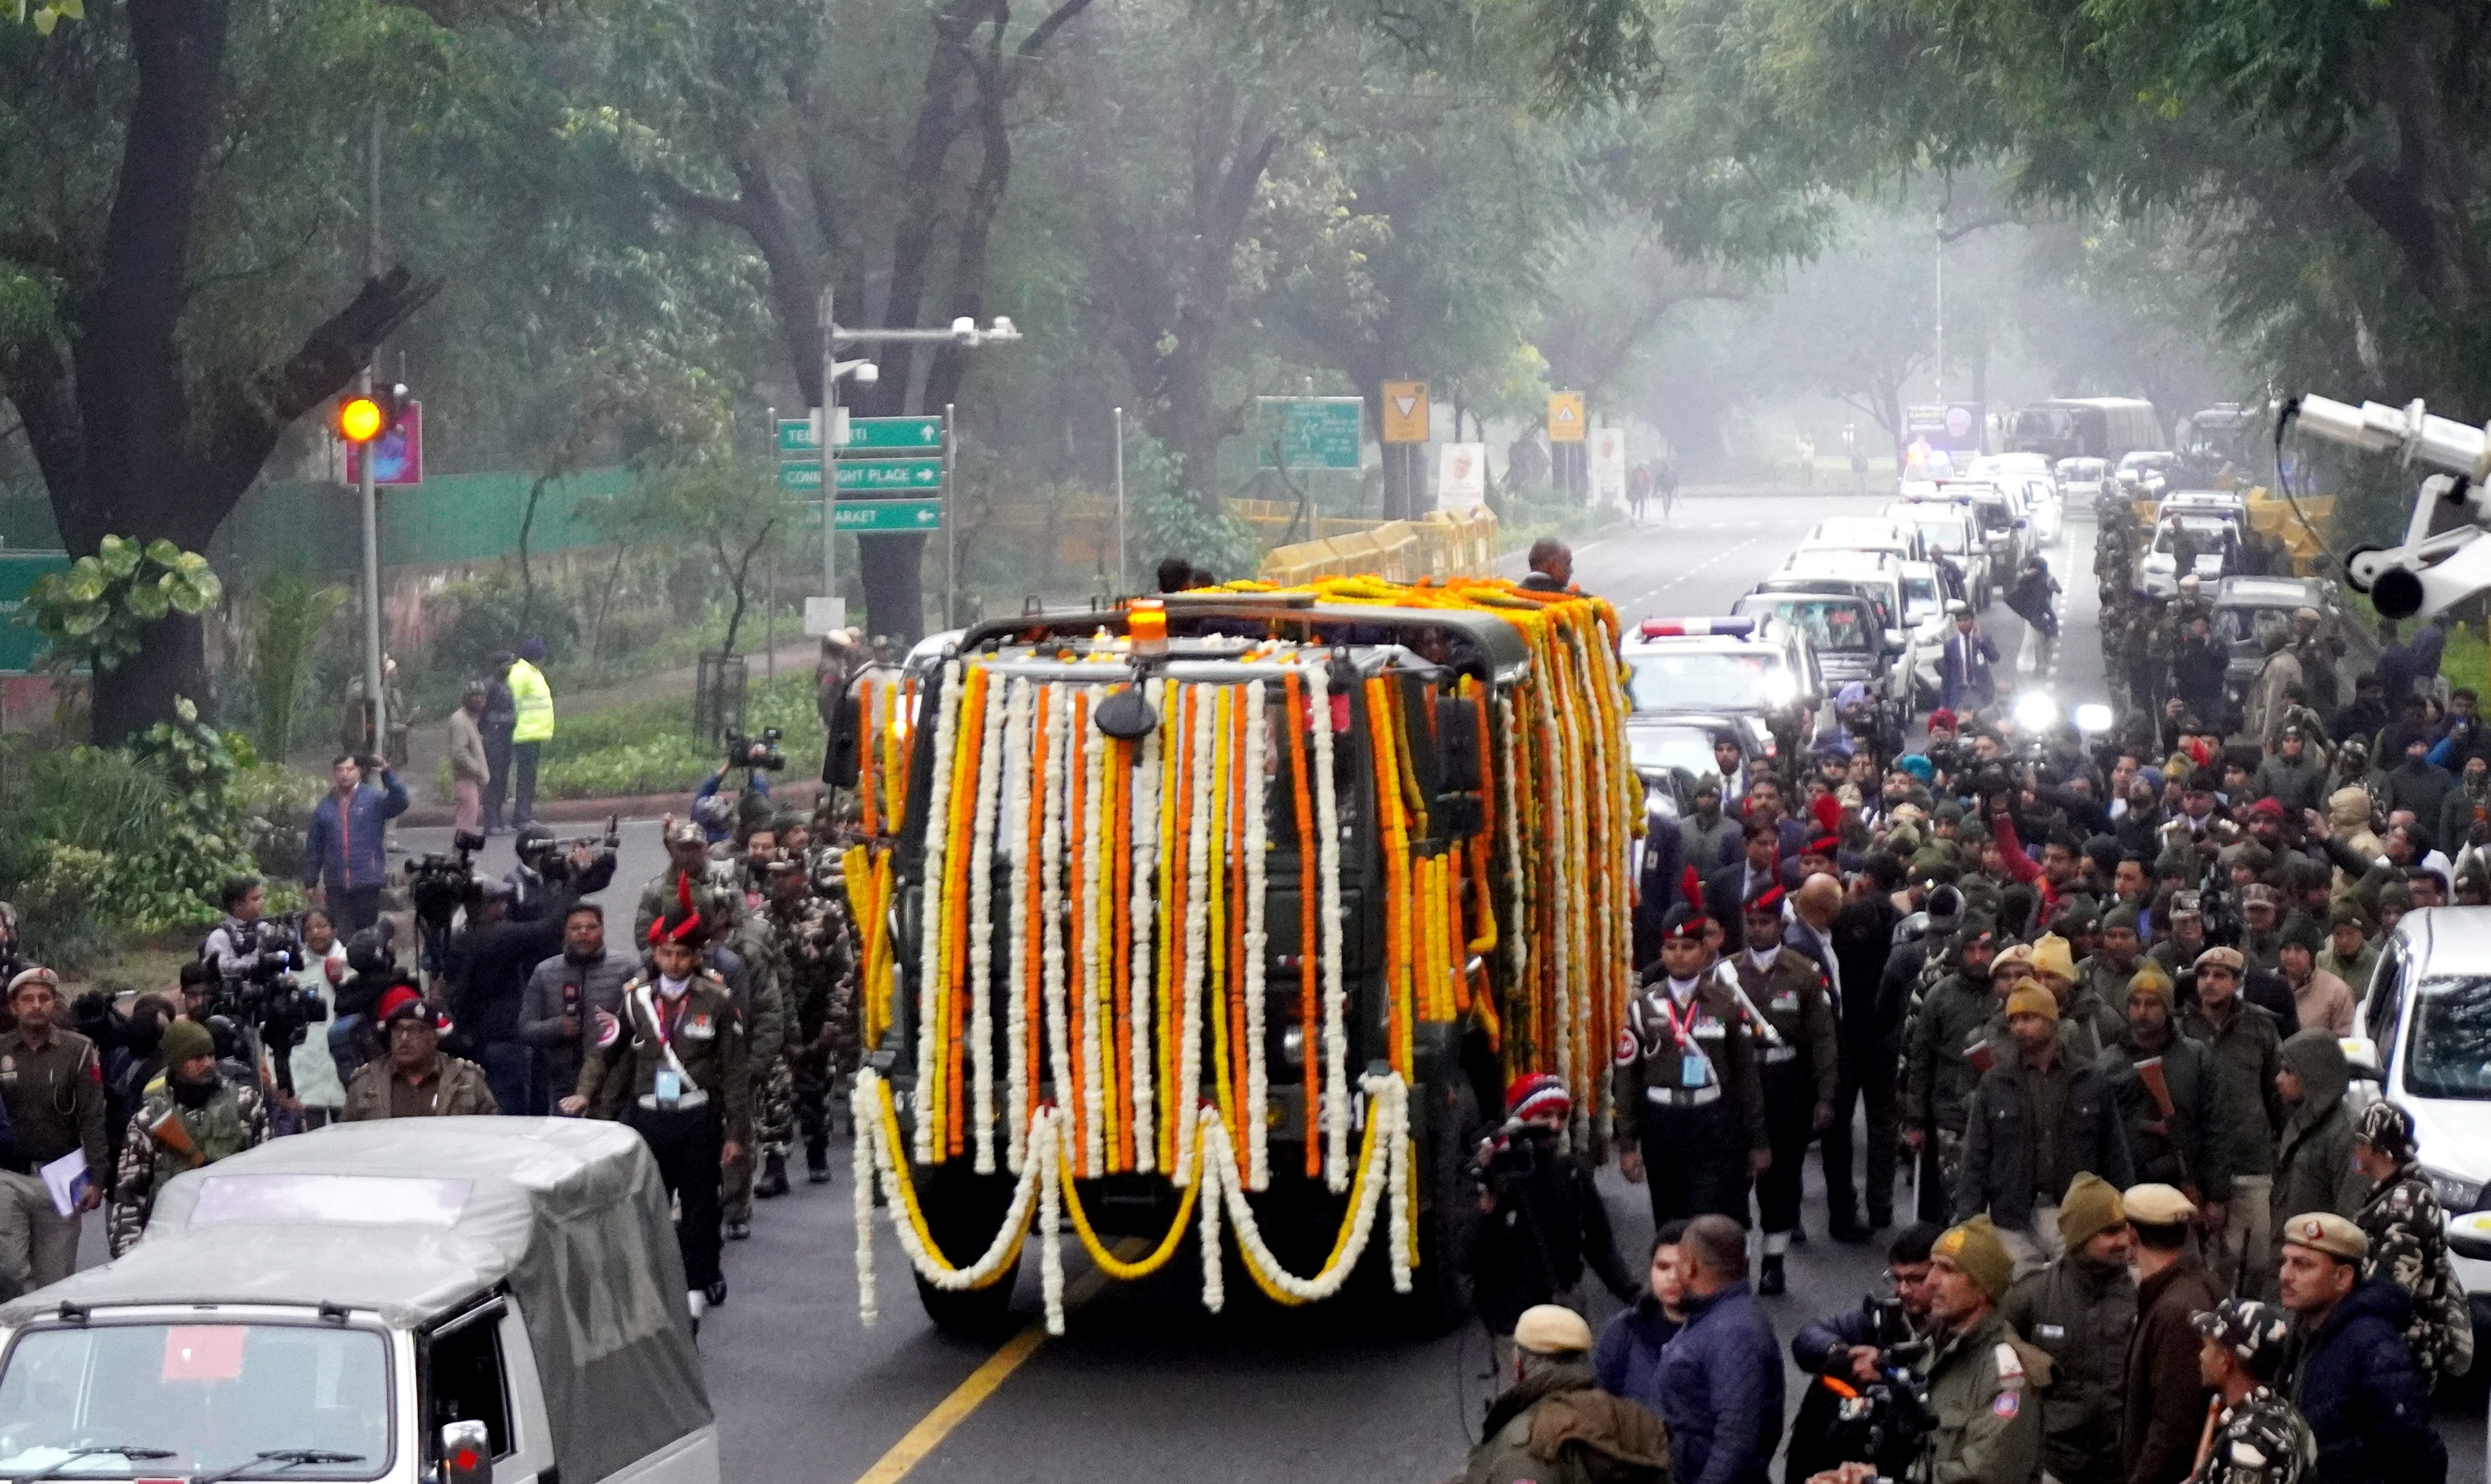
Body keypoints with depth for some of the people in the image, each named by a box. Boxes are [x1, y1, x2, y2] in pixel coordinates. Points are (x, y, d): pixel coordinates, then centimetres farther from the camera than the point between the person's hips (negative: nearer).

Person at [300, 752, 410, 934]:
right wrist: (310, 883, 11)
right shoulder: (325, 806, 9)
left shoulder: (374, 799, 1)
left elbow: (400, 803, -20)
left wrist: (387, 775, -30)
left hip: (367, 884, -2)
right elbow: (313, 848, 13)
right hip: (336, 887, 2)